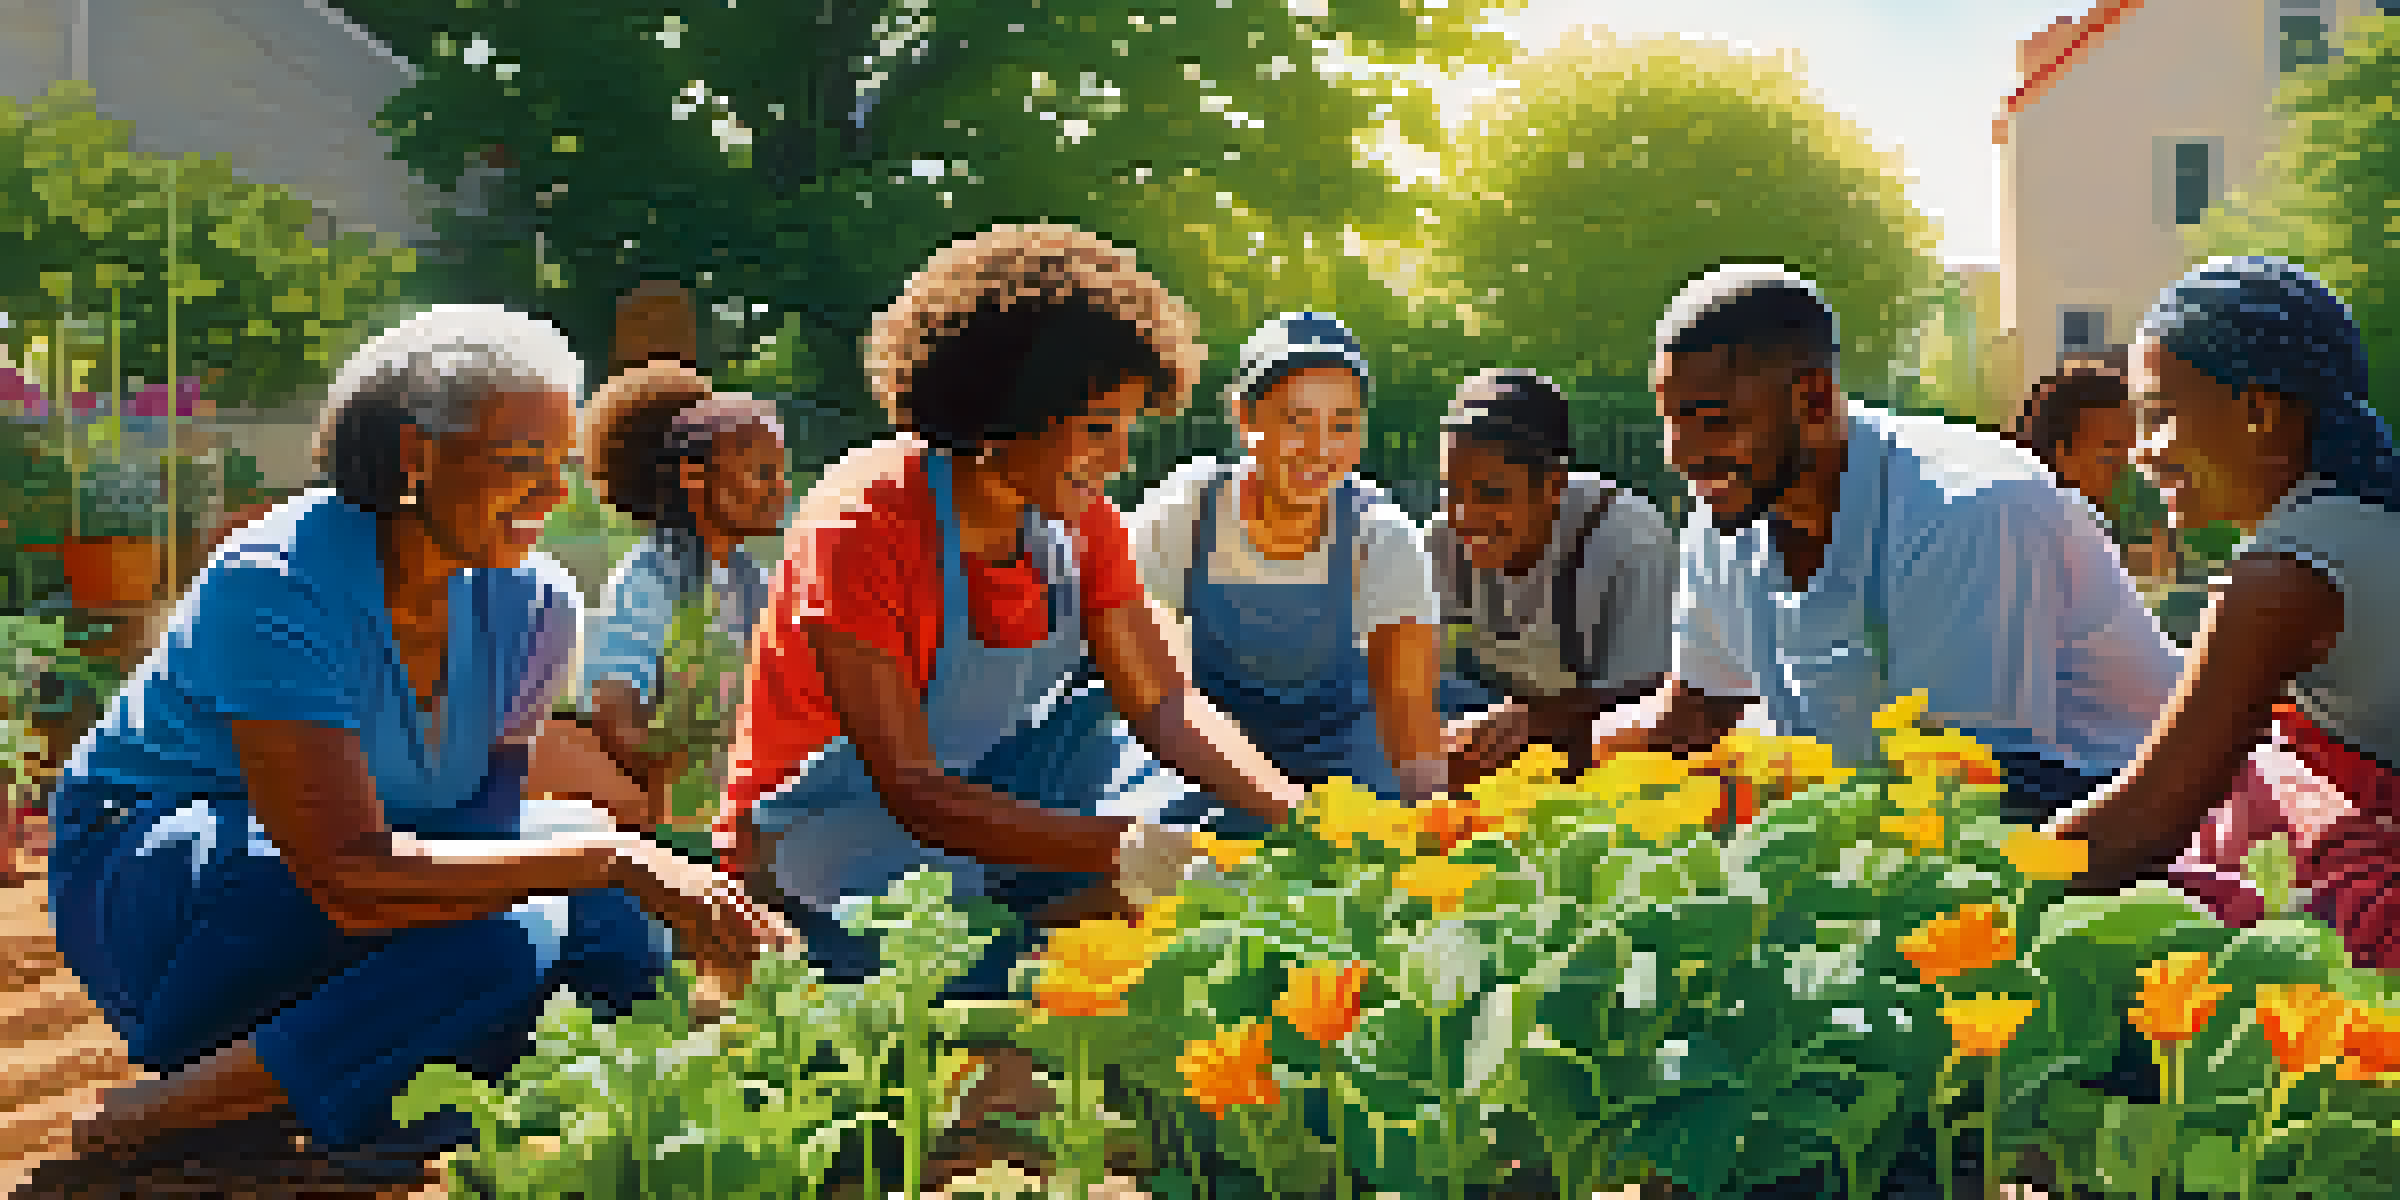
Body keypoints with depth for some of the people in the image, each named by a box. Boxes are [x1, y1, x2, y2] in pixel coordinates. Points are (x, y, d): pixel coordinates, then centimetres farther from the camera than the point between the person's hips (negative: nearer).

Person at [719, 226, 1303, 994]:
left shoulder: (1078, 521, -3)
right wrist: (1117, 847, -44)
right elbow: (911, 790, -31)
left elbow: (1165, 704, -3)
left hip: (984, 800, 7)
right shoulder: (863, 524, -25)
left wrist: (1292, 816, -23)